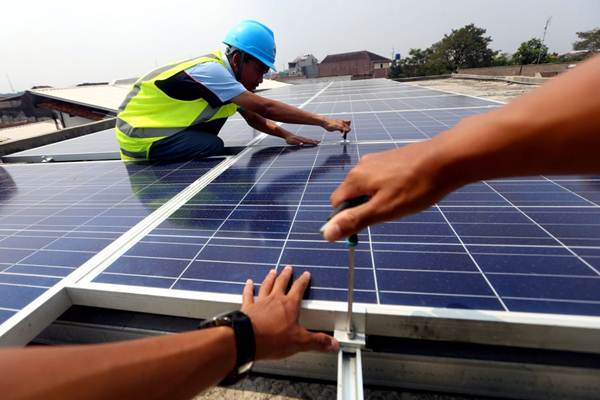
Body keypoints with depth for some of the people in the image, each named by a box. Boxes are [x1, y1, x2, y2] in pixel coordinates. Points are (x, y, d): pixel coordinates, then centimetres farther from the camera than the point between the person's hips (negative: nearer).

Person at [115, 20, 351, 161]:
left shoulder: (224, 73, 1)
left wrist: (285, 135, -14)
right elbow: (265, 108, -32)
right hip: (139, 134, -9)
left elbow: (254, 118, 3)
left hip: (156, 122, 9)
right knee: (214, 148, -20)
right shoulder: (210, 70, -26)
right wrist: (323, 121, -31)